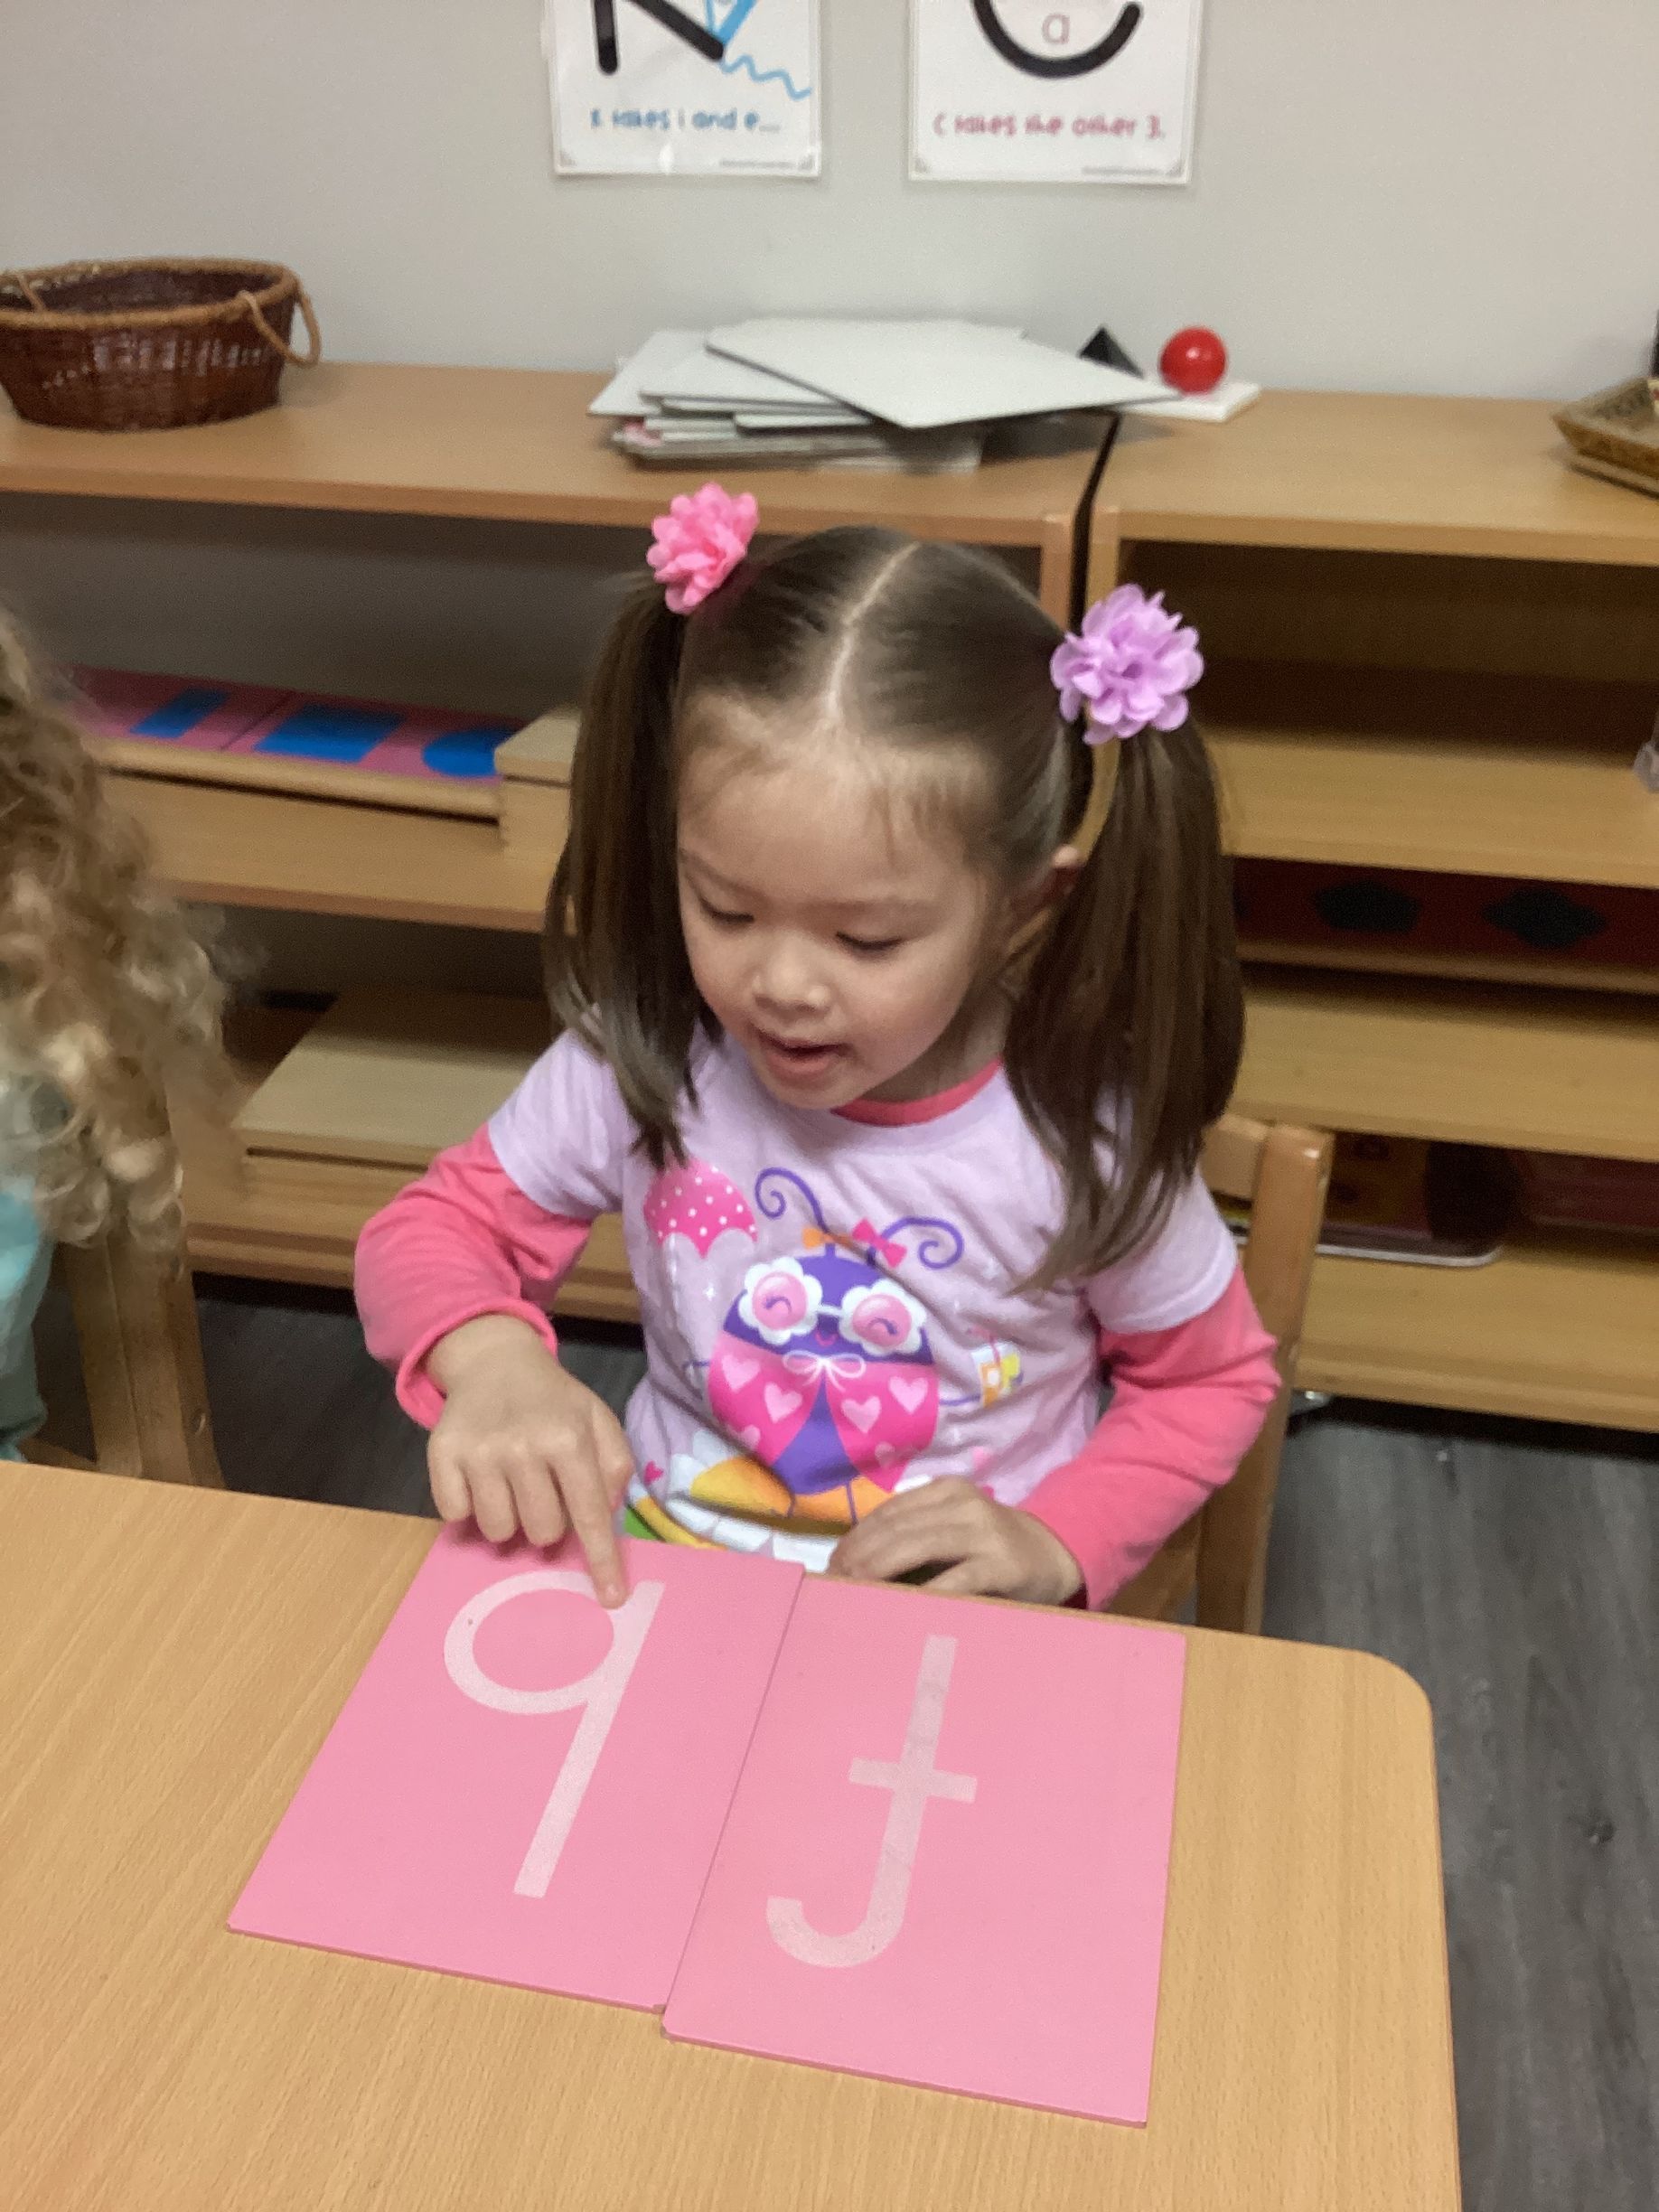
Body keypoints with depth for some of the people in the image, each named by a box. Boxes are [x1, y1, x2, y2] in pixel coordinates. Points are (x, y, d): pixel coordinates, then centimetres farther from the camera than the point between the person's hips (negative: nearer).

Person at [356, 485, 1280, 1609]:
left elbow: (1215, 1378, 1)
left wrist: (1056, 1545, -13)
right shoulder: (643, 1062, -13)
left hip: (958, 1623, -1)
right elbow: (437, 1228, -1)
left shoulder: (1086, 1138, -16)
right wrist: (489, 1362, -22)